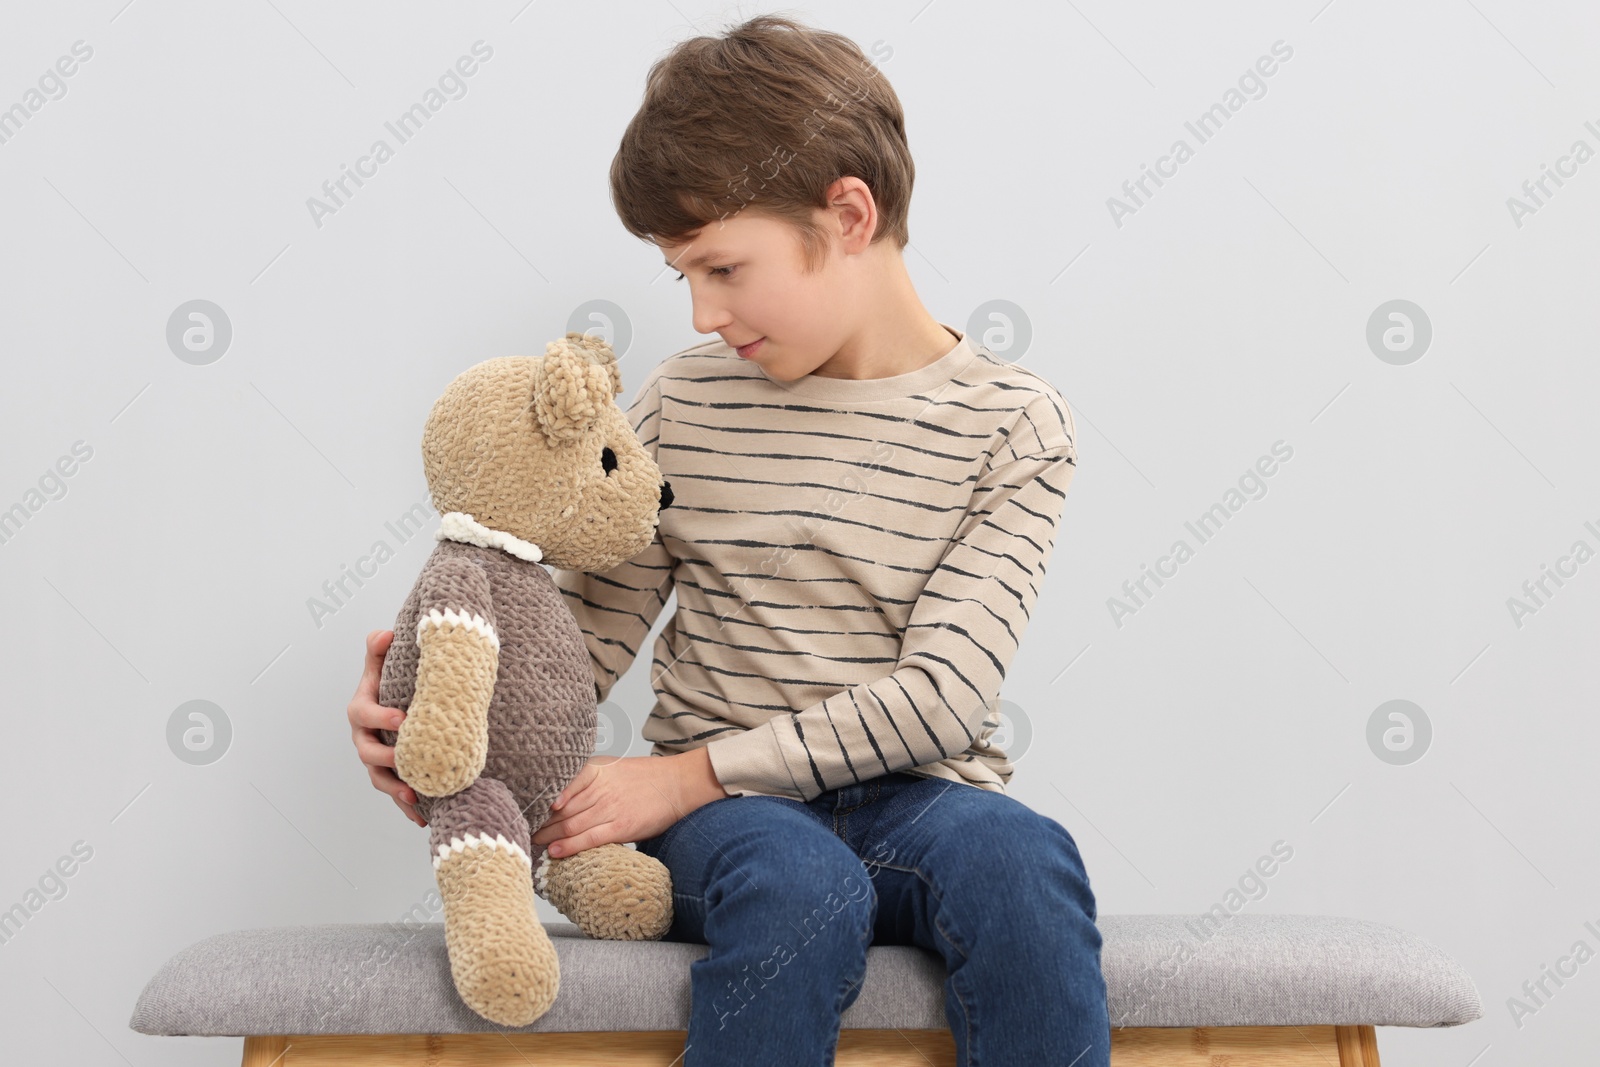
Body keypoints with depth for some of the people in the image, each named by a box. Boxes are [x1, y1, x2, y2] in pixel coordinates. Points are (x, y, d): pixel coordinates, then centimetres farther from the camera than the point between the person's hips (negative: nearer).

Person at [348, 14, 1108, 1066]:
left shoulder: (1011, 422, -1)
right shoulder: (682, 404, 7)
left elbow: (939, 694, -10)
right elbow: (587, 633, 8)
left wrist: (685, 774, -14)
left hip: (917, 798, 0)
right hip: (722, 816, 1)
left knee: (1020, 860, -35)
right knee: (798, 884, -35)